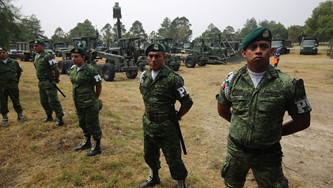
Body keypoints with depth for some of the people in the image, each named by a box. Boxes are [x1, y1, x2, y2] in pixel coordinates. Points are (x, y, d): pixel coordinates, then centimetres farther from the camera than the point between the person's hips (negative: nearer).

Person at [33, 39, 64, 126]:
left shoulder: (48, 56, -17)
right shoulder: (36, 56, 10)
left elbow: (56, 70, -17)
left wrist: (56, 79, -4)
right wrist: (41, 79, 19)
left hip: (49, 82, -9)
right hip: (41, 82, 9)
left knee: (53, 101, -5)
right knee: (43, 101, 17)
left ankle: (60, 118, 5)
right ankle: (49, 116, 33)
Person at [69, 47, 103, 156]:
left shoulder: (90, 70, -18)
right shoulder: (72, 69, 5)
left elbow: (99, 86, -10)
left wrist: (94, 99, 0)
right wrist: (77, 98, 16)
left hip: (90, 104, -8)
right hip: (78, 104, 8)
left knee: (93, 125, 4)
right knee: (83, 124, 22)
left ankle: (97, 147, 20)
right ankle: (87, 142, 41)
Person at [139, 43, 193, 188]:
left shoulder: (172, 78, -19)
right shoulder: (144, 76, 1)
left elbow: (187, 102, -14)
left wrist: (176, 117, -3)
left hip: (166, 126, -6)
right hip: (148, 125, 6)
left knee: (173, 160, 8)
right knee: (150, 156, 23)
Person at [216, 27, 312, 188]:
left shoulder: (288, 84, -14)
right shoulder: (232, 80, -8)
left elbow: (302, 121, -4)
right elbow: (222, 110, 7)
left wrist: (275, 132, -3)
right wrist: (240, 124, 2)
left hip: (268, 155, -2)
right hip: (235, 150, 2)